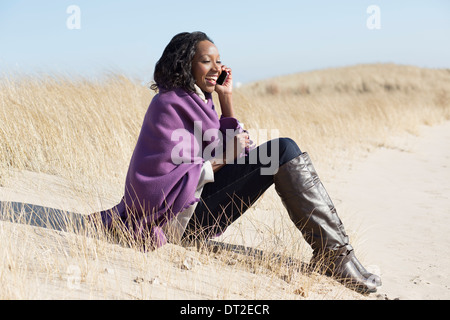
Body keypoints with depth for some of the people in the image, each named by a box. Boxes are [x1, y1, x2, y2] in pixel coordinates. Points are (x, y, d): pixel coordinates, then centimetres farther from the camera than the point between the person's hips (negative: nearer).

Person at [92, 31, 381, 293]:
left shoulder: (198, 100, 17)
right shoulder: (169, 105, -11)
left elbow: (232, 144, 12)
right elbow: (163, 175, -18)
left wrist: (227, 99, 7)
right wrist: (224, 157, -16)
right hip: (179, 216, -9)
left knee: (283, 149, 1)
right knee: (282, 151, -15)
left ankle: (330, 252, -6)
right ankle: (333, 254, -17)